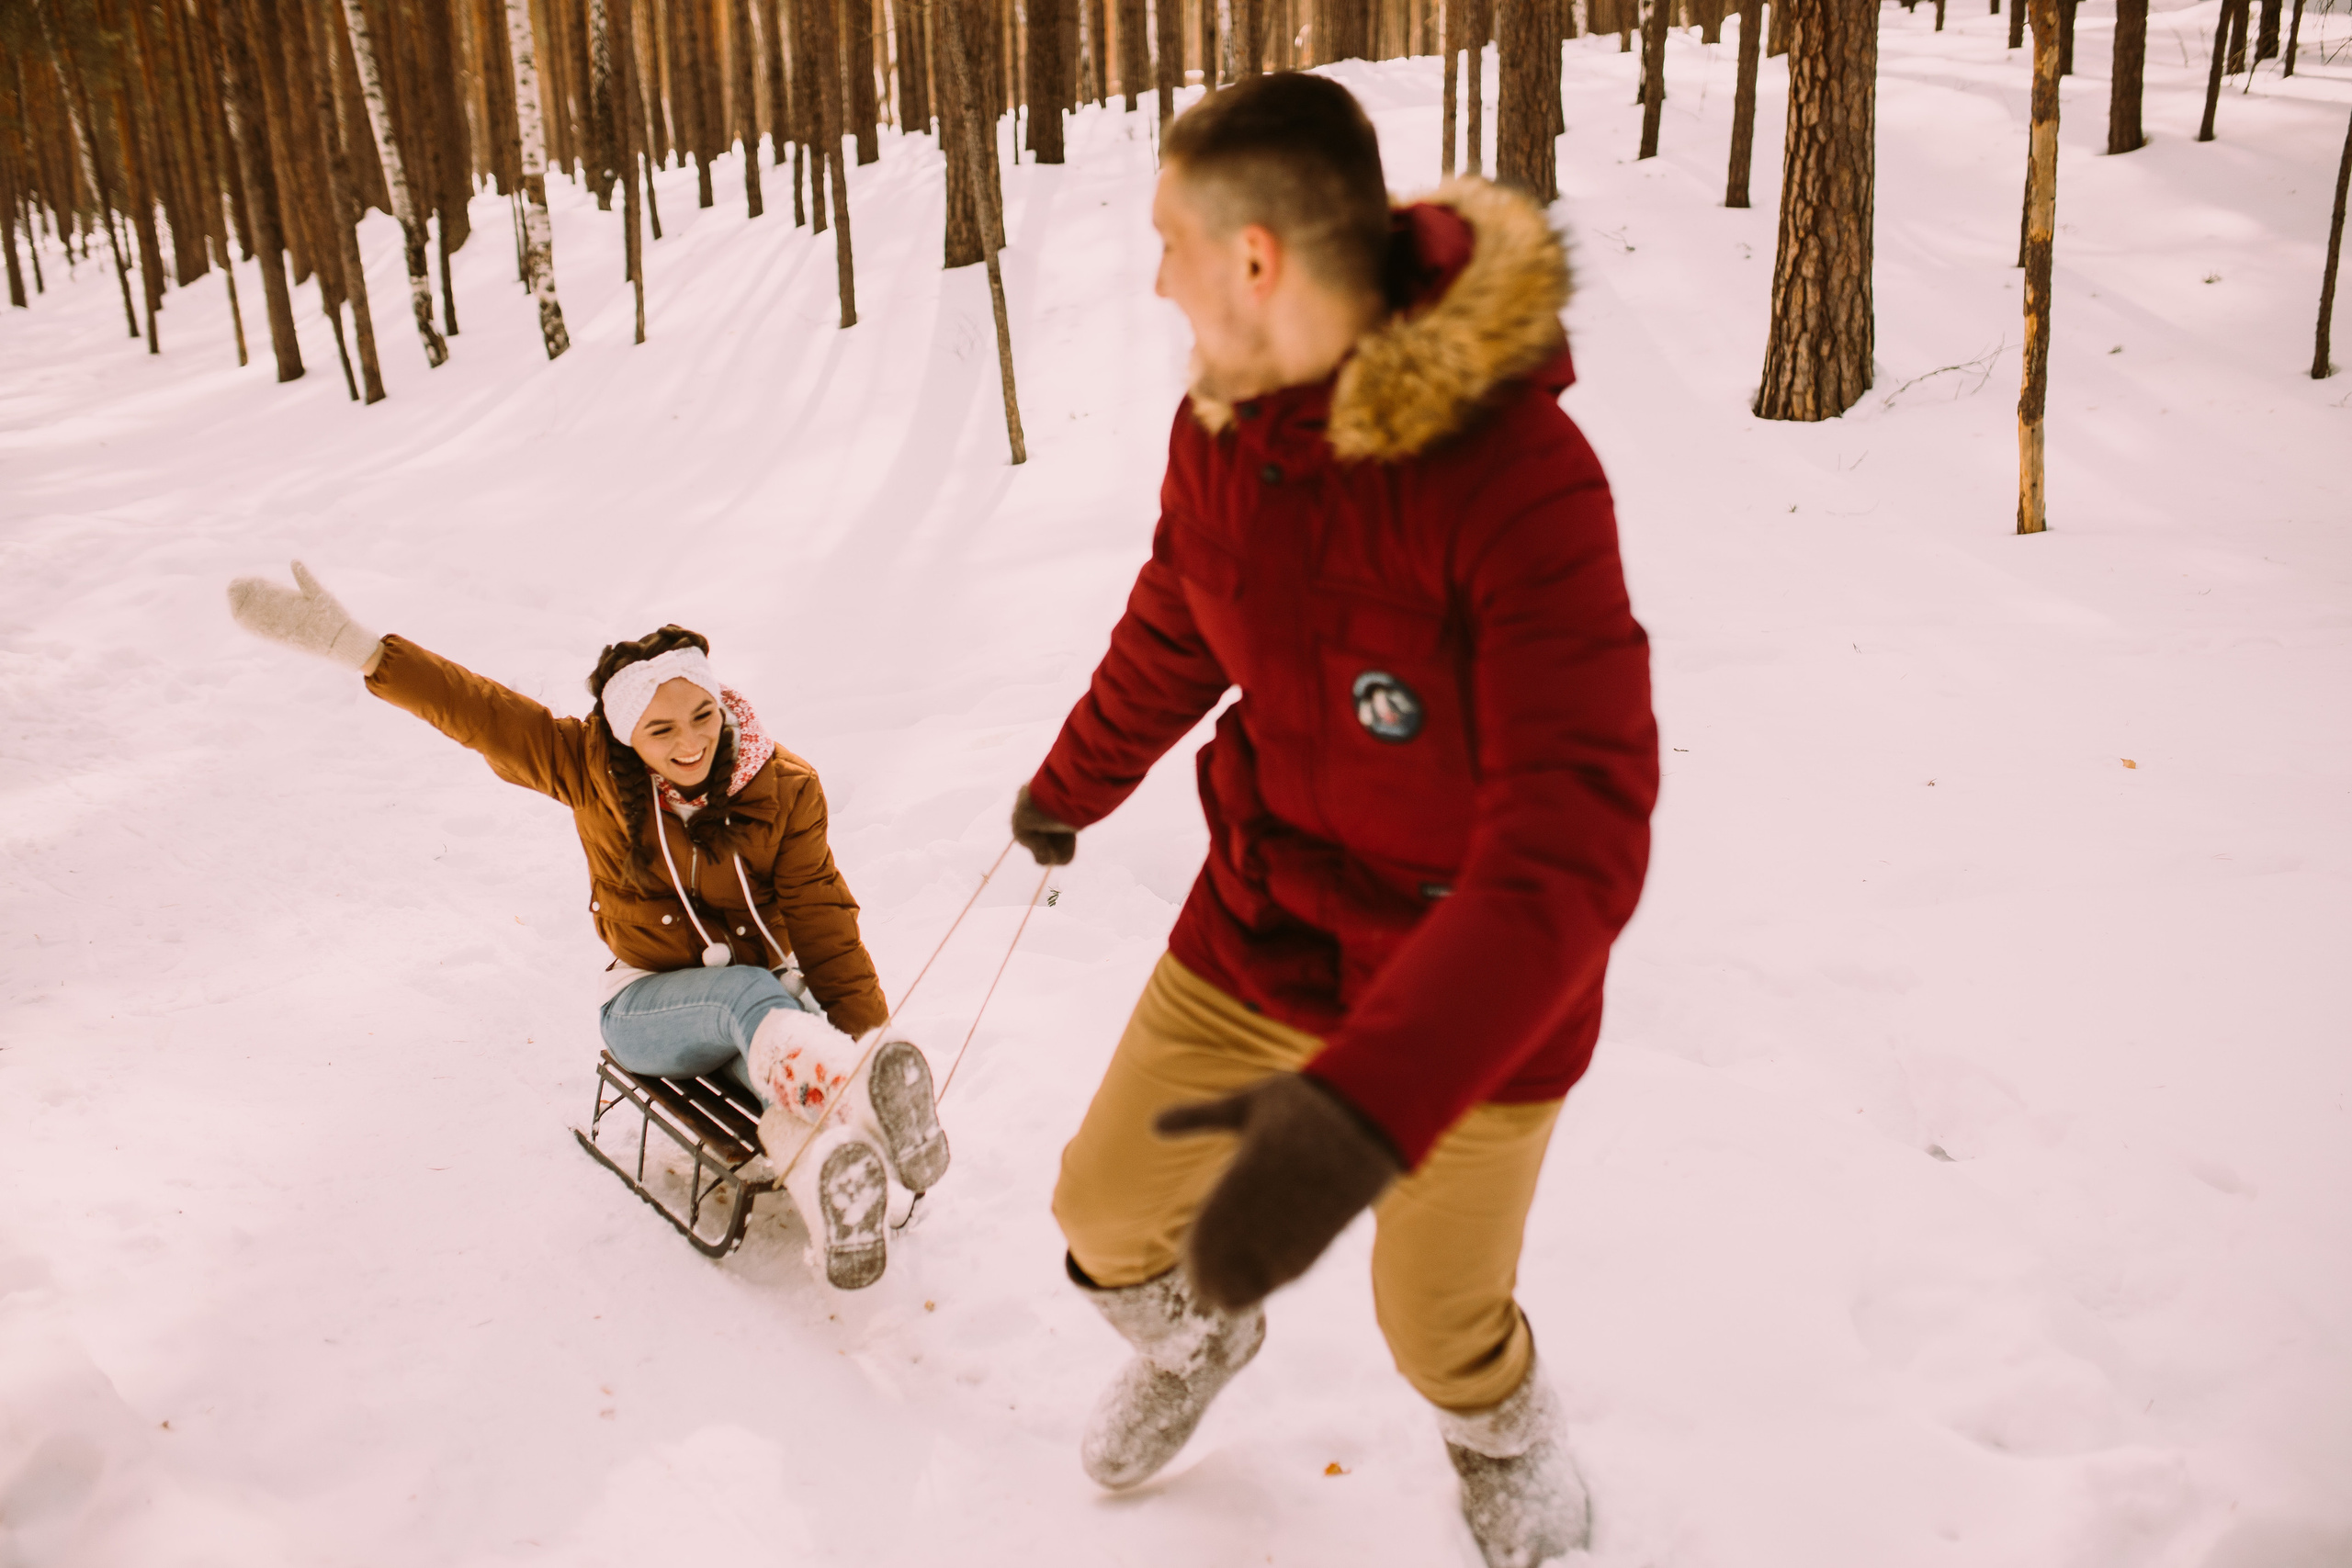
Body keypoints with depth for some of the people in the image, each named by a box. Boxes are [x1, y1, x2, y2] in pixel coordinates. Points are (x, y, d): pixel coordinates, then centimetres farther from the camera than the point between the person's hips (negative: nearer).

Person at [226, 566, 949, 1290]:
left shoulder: (782, 788, -9)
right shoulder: (591, 769, -7)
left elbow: (821, 917, -11)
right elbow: (476, 710, -12)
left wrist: (864, 1029, -20)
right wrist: (355, 648, -23)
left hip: (768, 998, 3)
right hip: (650, 1006, -3)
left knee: (799, 1072, -35)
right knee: (753, 997, -37)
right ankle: (861, 1091, -64)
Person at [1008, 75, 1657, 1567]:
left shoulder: (1522, 477, -31)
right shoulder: (1219, 429, -10)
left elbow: (1575, 837, -39)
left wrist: (1371, 1101, -50)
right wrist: (1068, 788, 27)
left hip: (1470, 987, -5)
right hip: (1264, 924, 5)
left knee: (1439, 1326, 14)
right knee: (1108, 1212, 14)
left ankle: (1506, 1442, 53)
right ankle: (1200, 1338, 52)